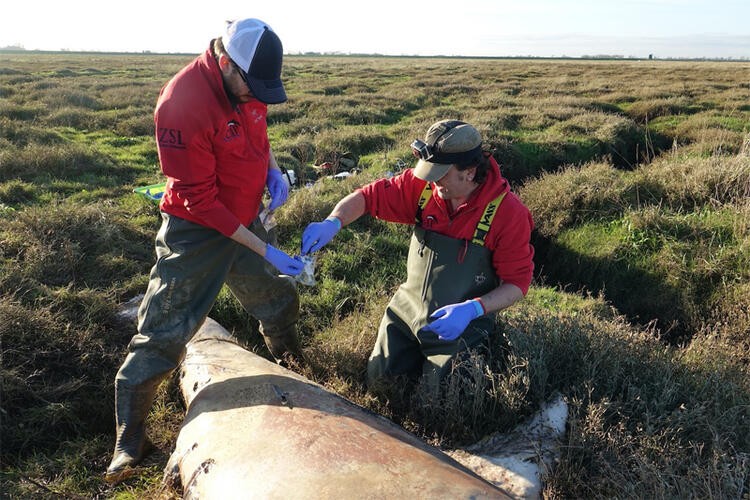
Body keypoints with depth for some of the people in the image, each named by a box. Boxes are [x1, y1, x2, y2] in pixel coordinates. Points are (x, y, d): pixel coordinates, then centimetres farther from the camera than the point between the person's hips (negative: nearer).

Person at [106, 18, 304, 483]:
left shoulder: (247, 82, -7)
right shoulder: (182, 104, -28)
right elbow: (201, 201, -25)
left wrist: (272, 169, -5)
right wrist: (264, 250, -24)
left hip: (245, 220, 7)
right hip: (198, 231, -7)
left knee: (280, 298, 21)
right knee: (163, 334, -2)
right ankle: (130, 440, 15)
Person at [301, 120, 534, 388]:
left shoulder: (508, 212, -20)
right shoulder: (423, 186, -11)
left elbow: (518, 283, -15)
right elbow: (367, 196, -5)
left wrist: (472, 309, -30)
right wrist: (332, 223, -25)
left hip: (458, 328, -3)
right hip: (405, 313, 4)